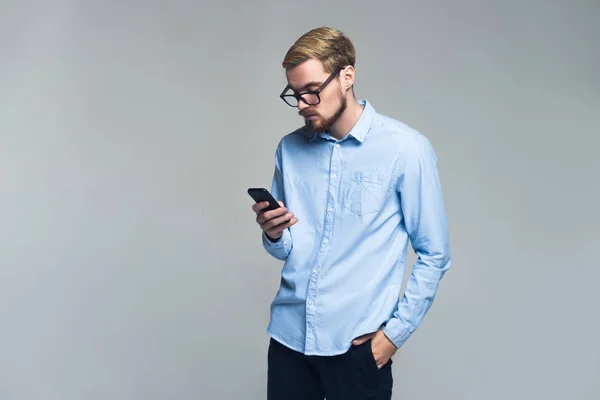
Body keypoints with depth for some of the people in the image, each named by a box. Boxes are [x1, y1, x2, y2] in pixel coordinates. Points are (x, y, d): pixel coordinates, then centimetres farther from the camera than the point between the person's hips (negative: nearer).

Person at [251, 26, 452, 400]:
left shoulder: (406, 150, -9)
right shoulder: (289, 149, 4)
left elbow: (434, 256, -4)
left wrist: (395, 332, -7)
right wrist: (273, 235, -9)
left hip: (358, 344, -3)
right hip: (289, 335, 4)